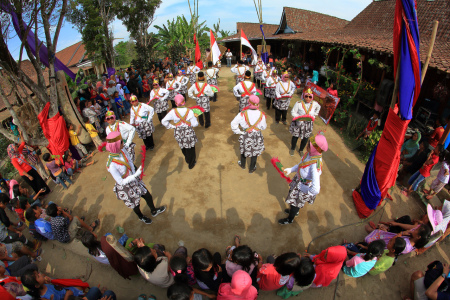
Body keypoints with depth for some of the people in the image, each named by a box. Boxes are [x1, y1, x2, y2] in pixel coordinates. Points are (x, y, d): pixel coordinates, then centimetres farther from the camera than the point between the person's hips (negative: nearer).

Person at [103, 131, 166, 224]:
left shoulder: (122, 151, -18)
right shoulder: (111, 165, -36)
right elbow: (121, 182, -29)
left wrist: (135, 174, -16)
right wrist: (136, 175, -34)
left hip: (134, 181, 5)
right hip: (125, 188, -5)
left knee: (148, 196, 20)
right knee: (135, 204, 22)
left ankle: (154, 211, 52)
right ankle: (141, 217, 57)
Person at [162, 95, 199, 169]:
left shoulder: (173, 111, -13)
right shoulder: (189, 111, -17)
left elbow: (163, 121, -15)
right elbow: (195, 124, -15)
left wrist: (171, 126, -3)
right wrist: (194, 118, 4)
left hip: (178, 132, 3)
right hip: (188, 132, -2)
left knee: (183, 148, 27)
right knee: (190, 148, 18)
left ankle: (187, 159, 51)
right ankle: (191, 163, 34)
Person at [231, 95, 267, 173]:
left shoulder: (243, 114, -22)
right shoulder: (261, 115, -19)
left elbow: (233, 123, -20)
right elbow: (264, 127, -7)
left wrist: (238, 131, -7)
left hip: (246, 136, 0)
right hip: (257, 137, 0)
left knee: (244, 150, 25)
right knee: (255, 152, 20)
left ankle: (242, 165, 49)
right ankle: (251, 169, 39)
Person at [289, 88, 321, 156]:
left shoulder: (314, 104, -6)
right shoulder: (298, 103, -19)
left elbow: (318, 107, 18)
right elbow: (293, 112, -14)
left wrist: (314, 115, 10)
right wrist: (298, 117, -28)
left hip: (308, 124, 3)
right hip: (298, 123, -3)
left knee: (305, 138, 12)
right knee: (295, 136, 14)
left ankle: (301, 150, 37)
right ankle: (292, 149, 39)